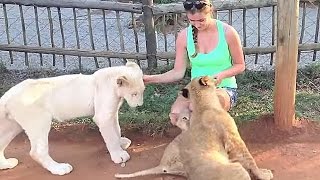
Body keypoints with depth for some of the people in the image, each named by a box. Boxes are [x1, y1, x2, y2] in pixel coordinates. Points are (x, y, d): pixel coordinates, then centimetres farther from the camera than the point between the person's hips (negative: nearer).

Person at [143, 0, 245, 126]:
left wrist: (222, 75, -21)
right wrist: (151, 79, -15)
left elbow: (240, 66, 0)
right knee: (176, 114, -30)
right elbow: (178, 72, -2)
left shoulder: (227, 32, -11)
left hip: (224, 88, -2)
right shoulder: (184, 36, -4)